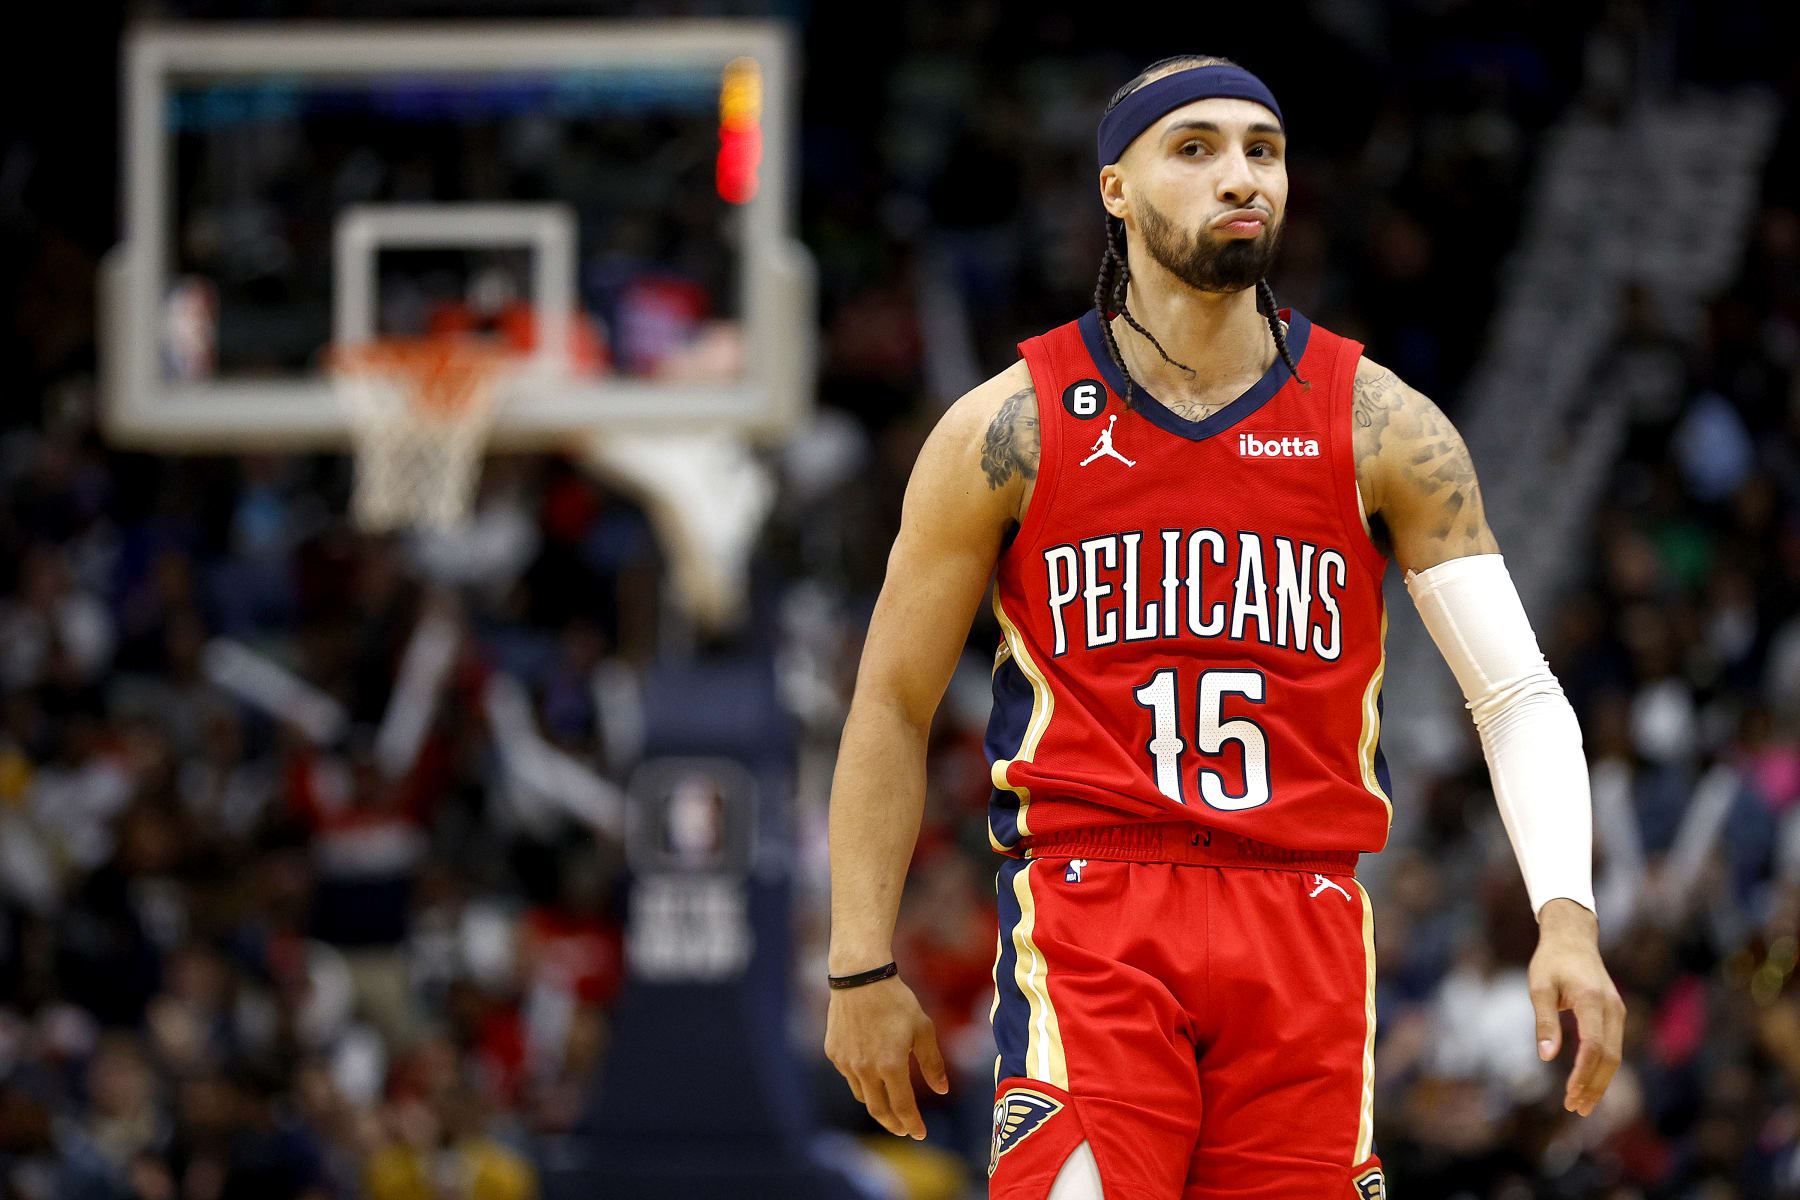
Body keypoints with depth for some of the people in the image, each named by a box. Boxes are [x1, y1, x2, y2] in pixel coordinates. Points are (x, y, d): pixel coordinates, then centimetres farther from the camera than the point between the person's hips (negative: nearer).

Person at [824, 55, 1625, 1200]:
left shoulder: (1383, 430, 5)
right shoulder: (1010, 430, 2)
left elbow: (1519, 691, 2)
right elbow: (893, 702, 9)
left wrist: (1568, 917, -13)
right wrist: (864, 969, 5)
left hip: (1305, 927, 2)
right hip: (1089, 915, -2)